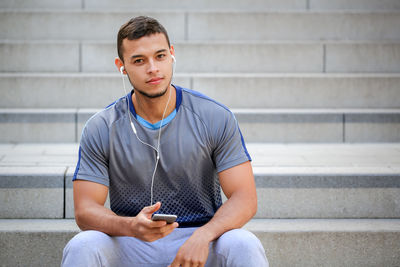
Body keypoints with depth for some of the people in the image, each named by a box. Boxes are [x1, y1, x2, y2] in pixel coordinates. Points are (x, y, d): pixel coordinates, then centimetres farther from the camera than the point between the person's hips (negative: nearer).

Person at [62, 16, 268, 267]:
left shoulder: (215, 118, -4)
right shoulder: (101, 128, -2)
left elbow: (244, 198, -8)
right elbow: (85, 210, -7)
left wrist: (202, 236, -29)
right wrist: (131, 226, -29)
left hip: (201, 243, 0)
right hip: (131, 245, 1)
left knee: (245, 246, -31)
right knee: (81, 246, -29)